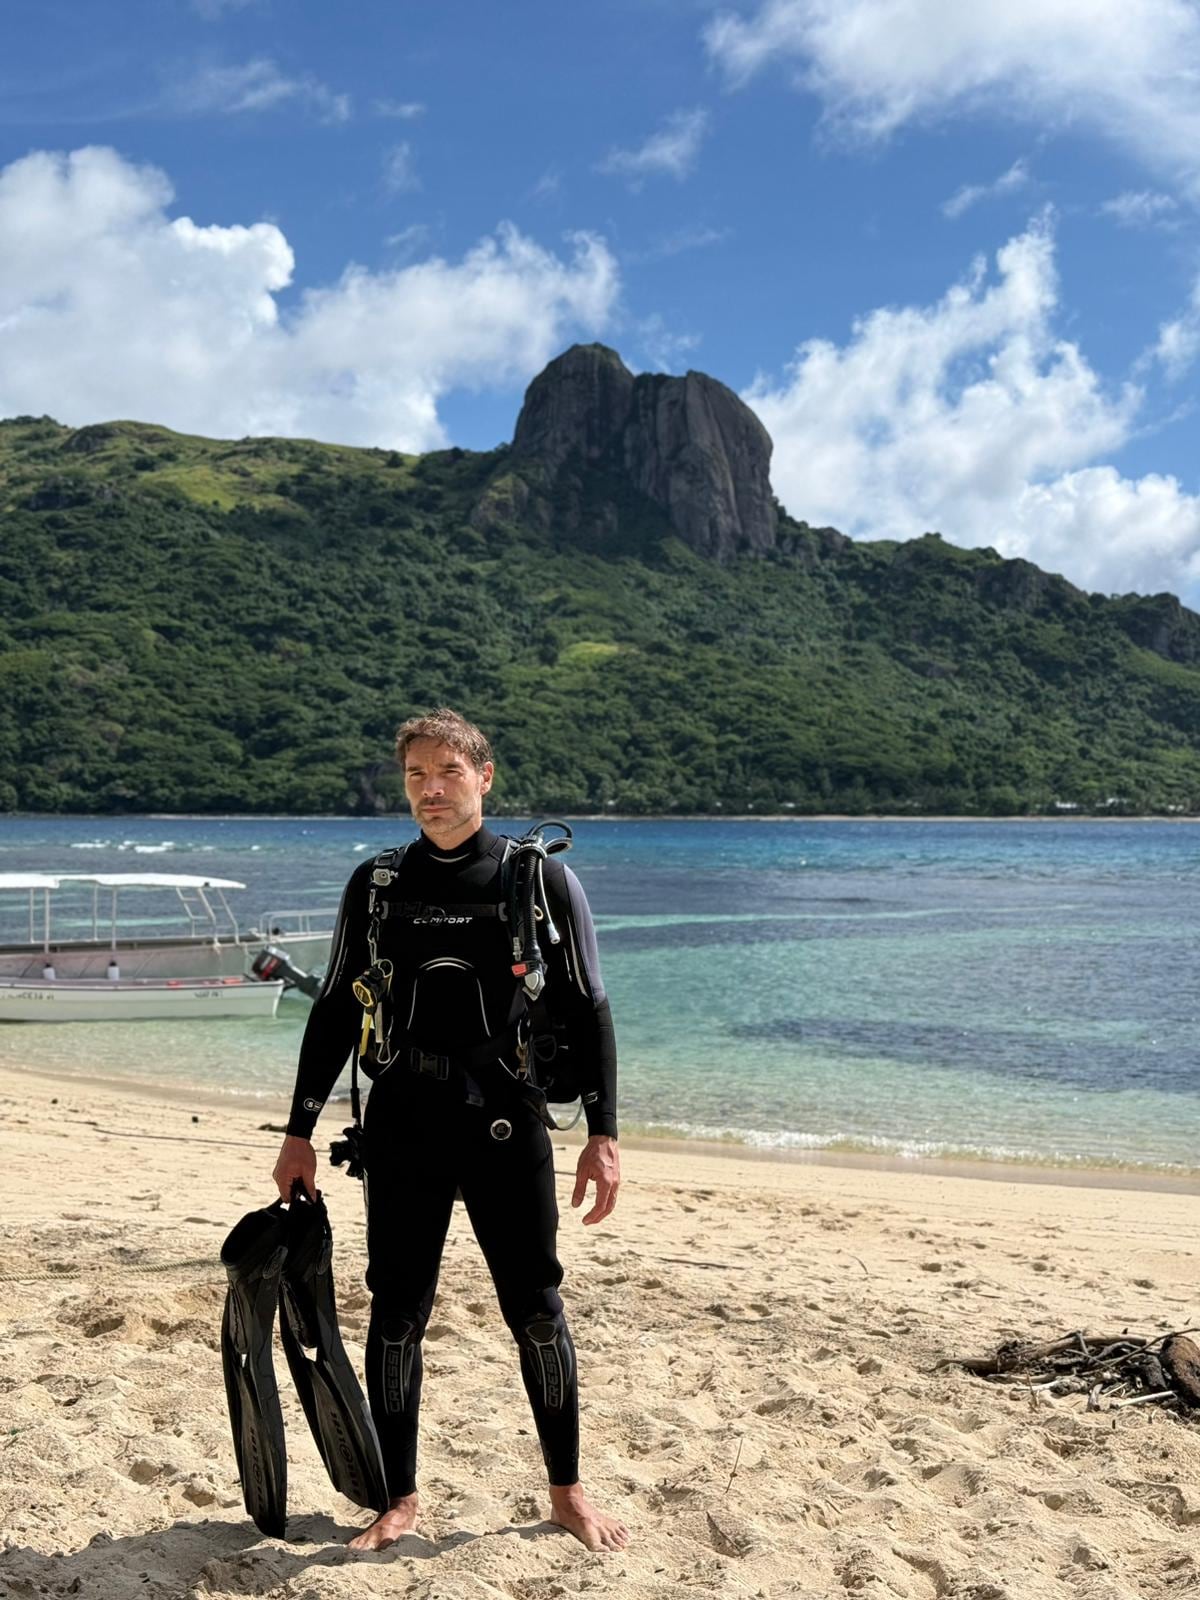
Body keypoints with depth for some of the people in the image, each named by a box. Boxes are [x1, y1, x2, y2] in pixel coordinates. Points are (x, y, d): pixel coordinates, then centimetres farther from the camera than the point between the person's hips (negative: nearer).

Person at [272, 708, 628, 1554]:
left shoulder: (541, 878, -1)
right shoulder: (377, 884, 6)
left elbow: (586, 1010, -1)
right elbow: (335, 1010, 11)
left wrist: (604, 1134, -7)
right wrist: (300, 1132, 9)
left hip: (505, 1120, -2)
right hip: (401, 1124, 2)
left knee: (536, 1307, 4)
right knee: (397, 1312, 7)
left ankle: (568, 1491, 22)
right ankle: (400, 1499, 23)